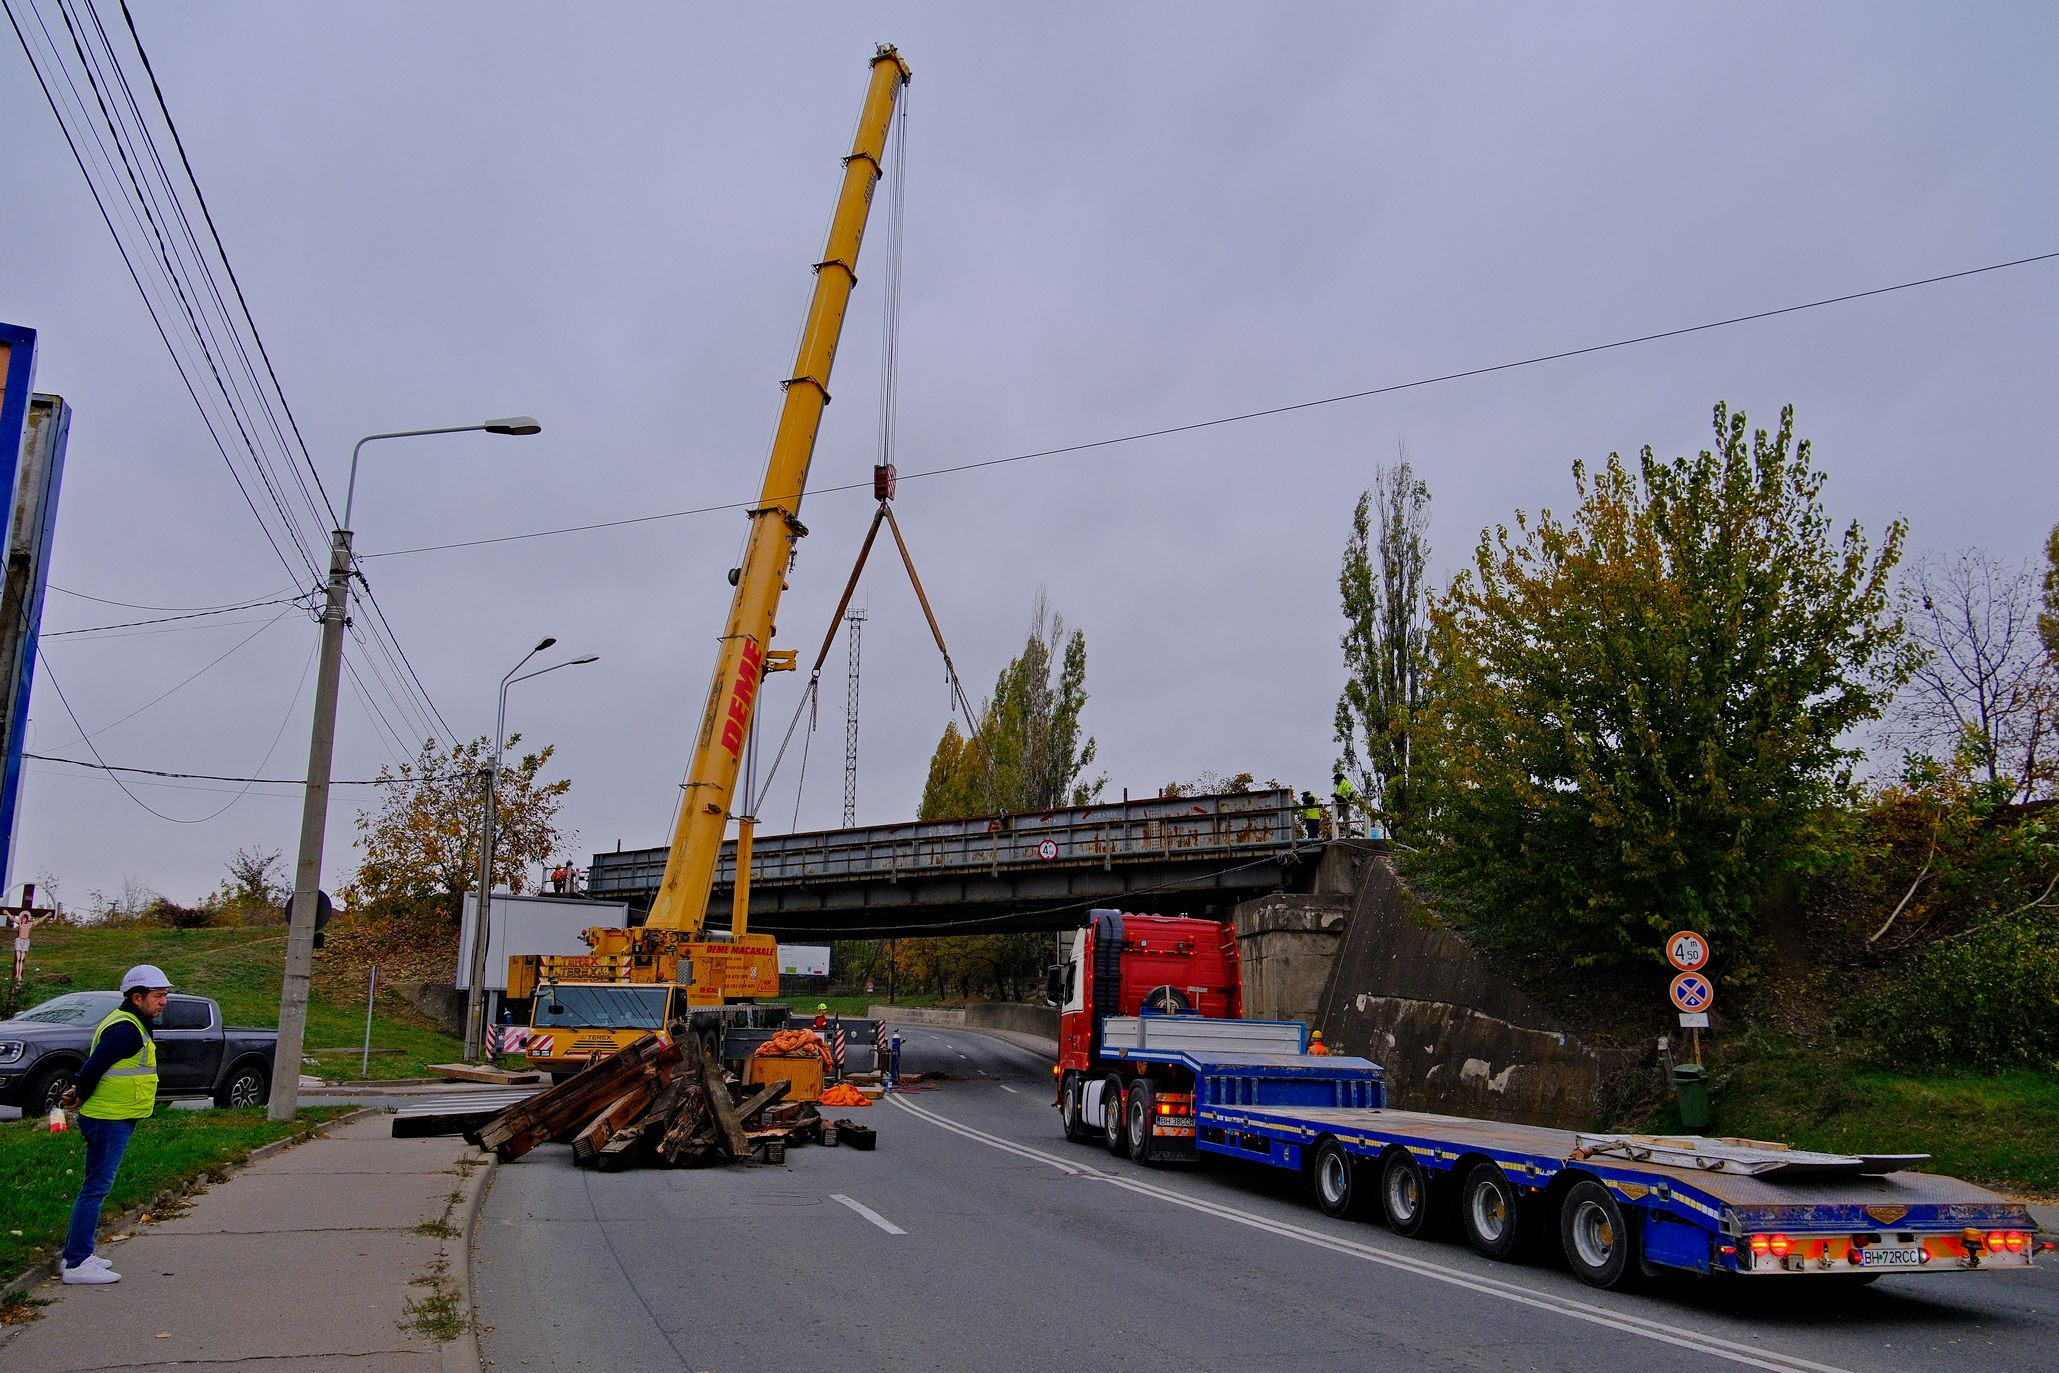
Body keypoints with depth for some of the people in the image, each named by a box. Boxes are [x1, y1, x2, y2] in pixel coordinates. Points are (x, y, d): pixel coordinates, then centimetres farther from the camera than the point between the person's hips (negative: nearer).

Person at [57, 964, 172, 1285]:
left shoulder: (128, 1023, 15)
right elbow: (93, 1068, -23)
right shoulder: (127, 1030, -19)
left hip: (112, 1119, 11)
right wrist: (80, 1097, -7)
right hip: (110, 1121, -11)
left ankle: (77, 1254, 25)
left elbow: (94, 1066, 18)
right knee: (96, 1189, -8)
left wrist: (78, 1092, 6)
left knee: (95, 1187, 17)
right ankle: (77, 1265, -5)